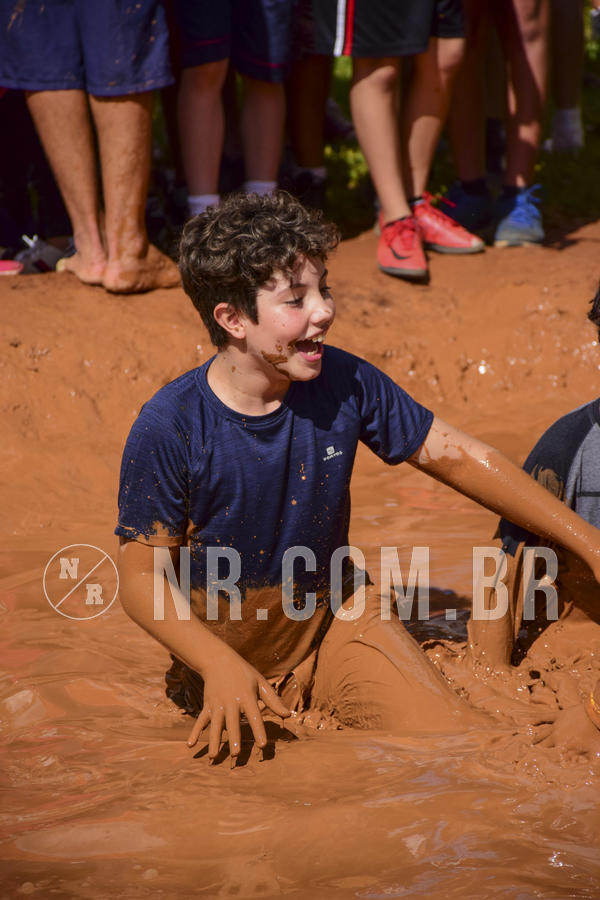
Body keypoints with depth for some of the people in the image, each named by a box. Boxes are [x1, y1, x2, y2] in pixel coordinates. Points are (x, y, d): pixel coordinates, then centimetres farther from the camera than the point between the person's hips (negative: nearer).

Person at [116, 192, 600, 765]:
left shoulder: (345, 384, -12)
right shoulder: (170, 428, -22)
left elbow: (458, 457, -1)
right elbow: (142, 574, -16)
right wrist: (220, 664, -32)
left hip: (338, 622, 2)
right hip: (227, 651, -2)